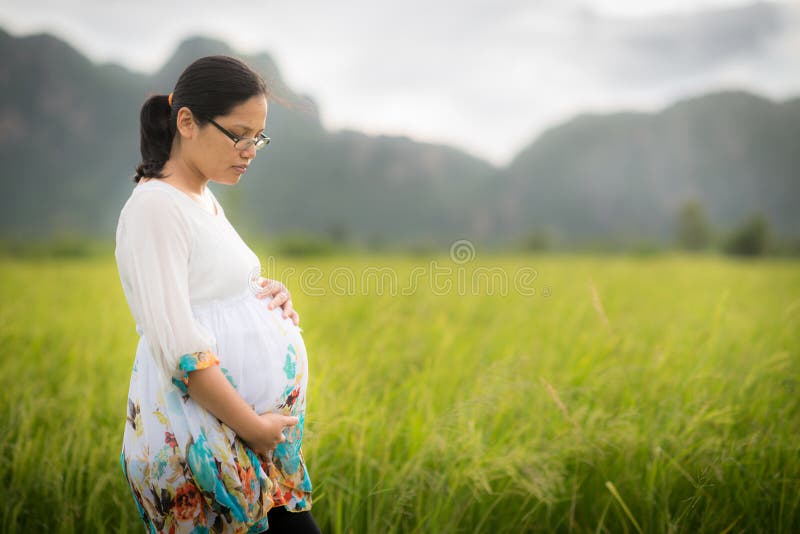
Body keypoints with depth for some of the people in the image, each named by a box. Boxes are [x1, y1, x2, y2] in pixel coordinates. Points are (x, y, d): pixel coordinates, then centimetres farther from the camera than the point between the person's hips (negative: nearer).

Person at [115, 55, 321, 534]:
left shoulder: (205, 200, 13)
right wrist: (254, 427, -18)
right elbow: (178, 347, -20)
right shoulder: (156, 205, -14)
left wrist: (271, 294, 4)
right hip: (204, 438, -9)